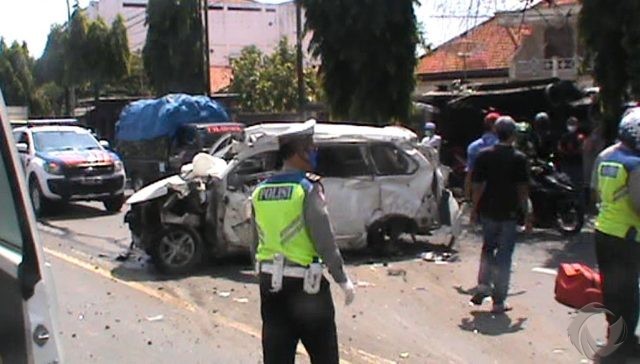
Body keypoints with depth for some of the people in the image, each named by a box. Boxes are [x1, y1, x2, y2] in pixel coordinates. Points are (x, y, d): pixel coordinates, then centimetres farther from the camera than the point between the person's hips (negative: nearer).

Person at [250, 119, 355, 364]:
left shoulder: (260, 191, 6)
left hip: (270, 283, 6)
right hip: (304, 283, -6)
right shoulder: (307, 188, -13)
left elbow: (256, 242, 12)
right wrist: (343, 280, -7)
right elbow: (324, 240, -15)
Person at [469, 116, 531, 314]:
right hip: (509, 213, -2)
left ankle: (483, 285, 11)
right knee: (504, 255, 4)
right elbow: (523, 189, -7)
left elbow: (477, 185, -1)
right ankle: (499, 301, 6)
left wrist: (474, 209, 8)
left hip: (488, 211, 2)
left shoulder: (484, 155, -2)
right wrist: (527, 213, 2)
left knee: (488, 248, 23)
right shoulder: (519, 158, -8)